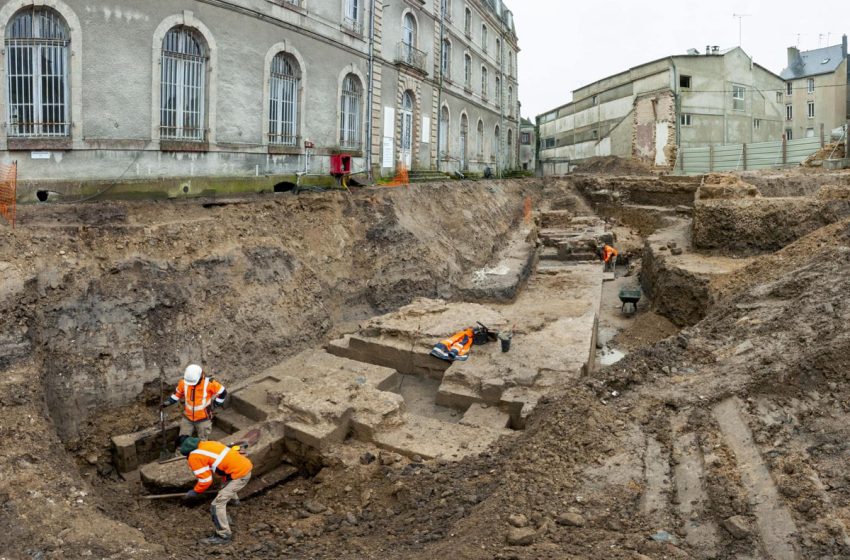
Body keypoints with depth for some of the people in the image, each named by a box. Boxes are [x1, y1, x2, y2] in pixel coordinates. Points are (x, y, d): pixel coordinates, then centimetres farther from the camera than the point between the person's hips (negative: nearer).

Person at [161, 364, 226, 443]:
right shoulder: (183, 382, -12)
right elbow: (177, 394, 7)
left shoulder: (209, 383, -21)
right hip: (187, 417, 3)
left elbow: (223, 392, -8)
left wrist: (215, 404, -6)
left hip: (203, 418, -2)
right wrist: (167, 403, -4)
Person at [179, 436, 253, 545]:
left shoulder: (194, 457, -11)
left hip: (240, 475, -9)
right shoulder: (206, 444, 13)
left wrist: (195, 492, 8)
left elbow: (205, 480, -10)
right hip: (246, 466, 9)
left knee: (218, 504, -5)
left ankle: (223, 536, 5)